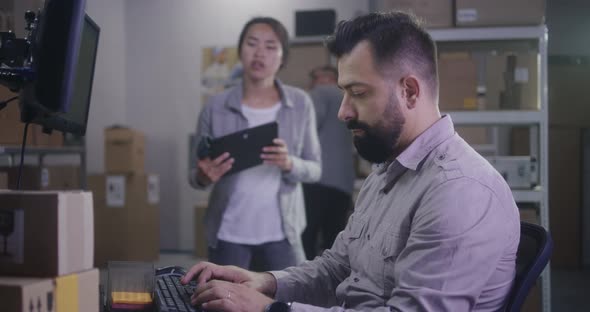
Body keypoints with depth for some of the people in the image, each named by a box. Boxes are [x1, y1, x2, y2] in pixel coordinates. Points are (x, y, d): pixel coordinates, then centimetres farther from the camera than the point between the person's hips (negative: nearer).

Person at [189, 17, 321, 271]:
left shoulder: (300, 104, 0)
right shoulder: (216, 107, -2)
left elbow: (315, 169, 3)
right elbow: (195, 175, 4)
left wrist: (290, 164, -20)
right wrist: (205, 176, -20)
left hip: (280, 233, 0)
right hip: (228, 233, 0)